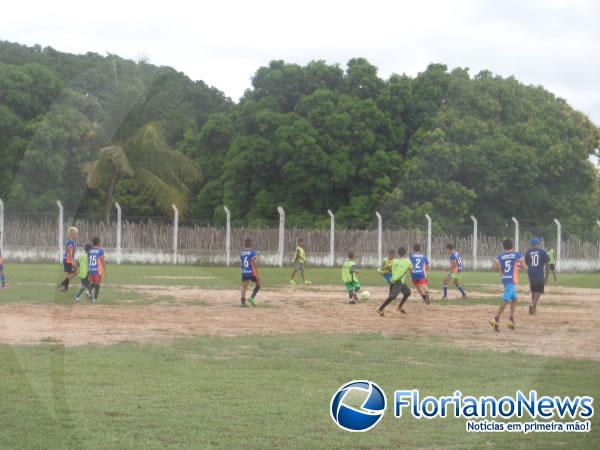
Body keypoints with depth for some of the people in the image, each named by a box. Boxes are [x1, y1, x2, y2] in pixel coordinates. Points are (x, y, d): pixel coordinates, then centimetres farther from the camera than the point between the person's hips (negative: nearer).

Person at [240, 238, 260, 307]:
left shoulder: (242, 253, 6)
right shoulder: (252, 252, -9)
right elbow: (254, 263, -15)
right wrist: (257, 273, -14)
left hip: (244, 272, 5)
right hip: (252, 272, -4)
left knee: (244, 287, 3)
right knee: (258, 284, 13)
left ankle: (243, 302, -4)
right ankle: (252, 298, 0)